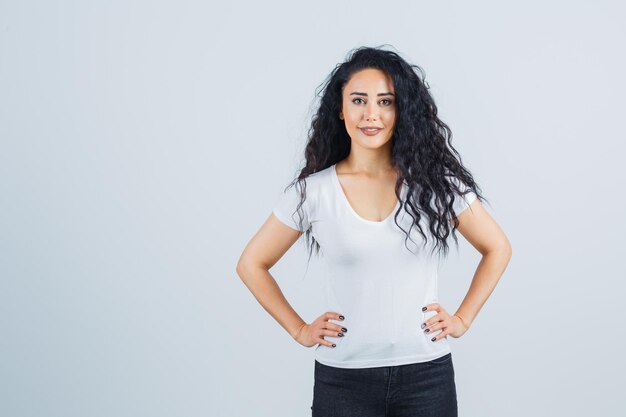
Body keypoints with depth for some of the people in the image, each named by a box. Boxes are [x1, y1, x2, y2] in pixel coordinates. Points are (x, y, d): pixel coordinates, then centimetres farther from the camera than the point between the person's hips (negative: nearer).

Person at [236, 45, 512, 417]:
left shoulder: (435, 180, -3)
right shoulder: (313, 191, -4)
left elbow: (498, 249, 8)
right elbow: (252, 264, 6)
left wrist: (463, 319, 2)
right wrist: (299, 330, 1)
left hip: (426, 373, 1)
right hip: (343, 379, 0)